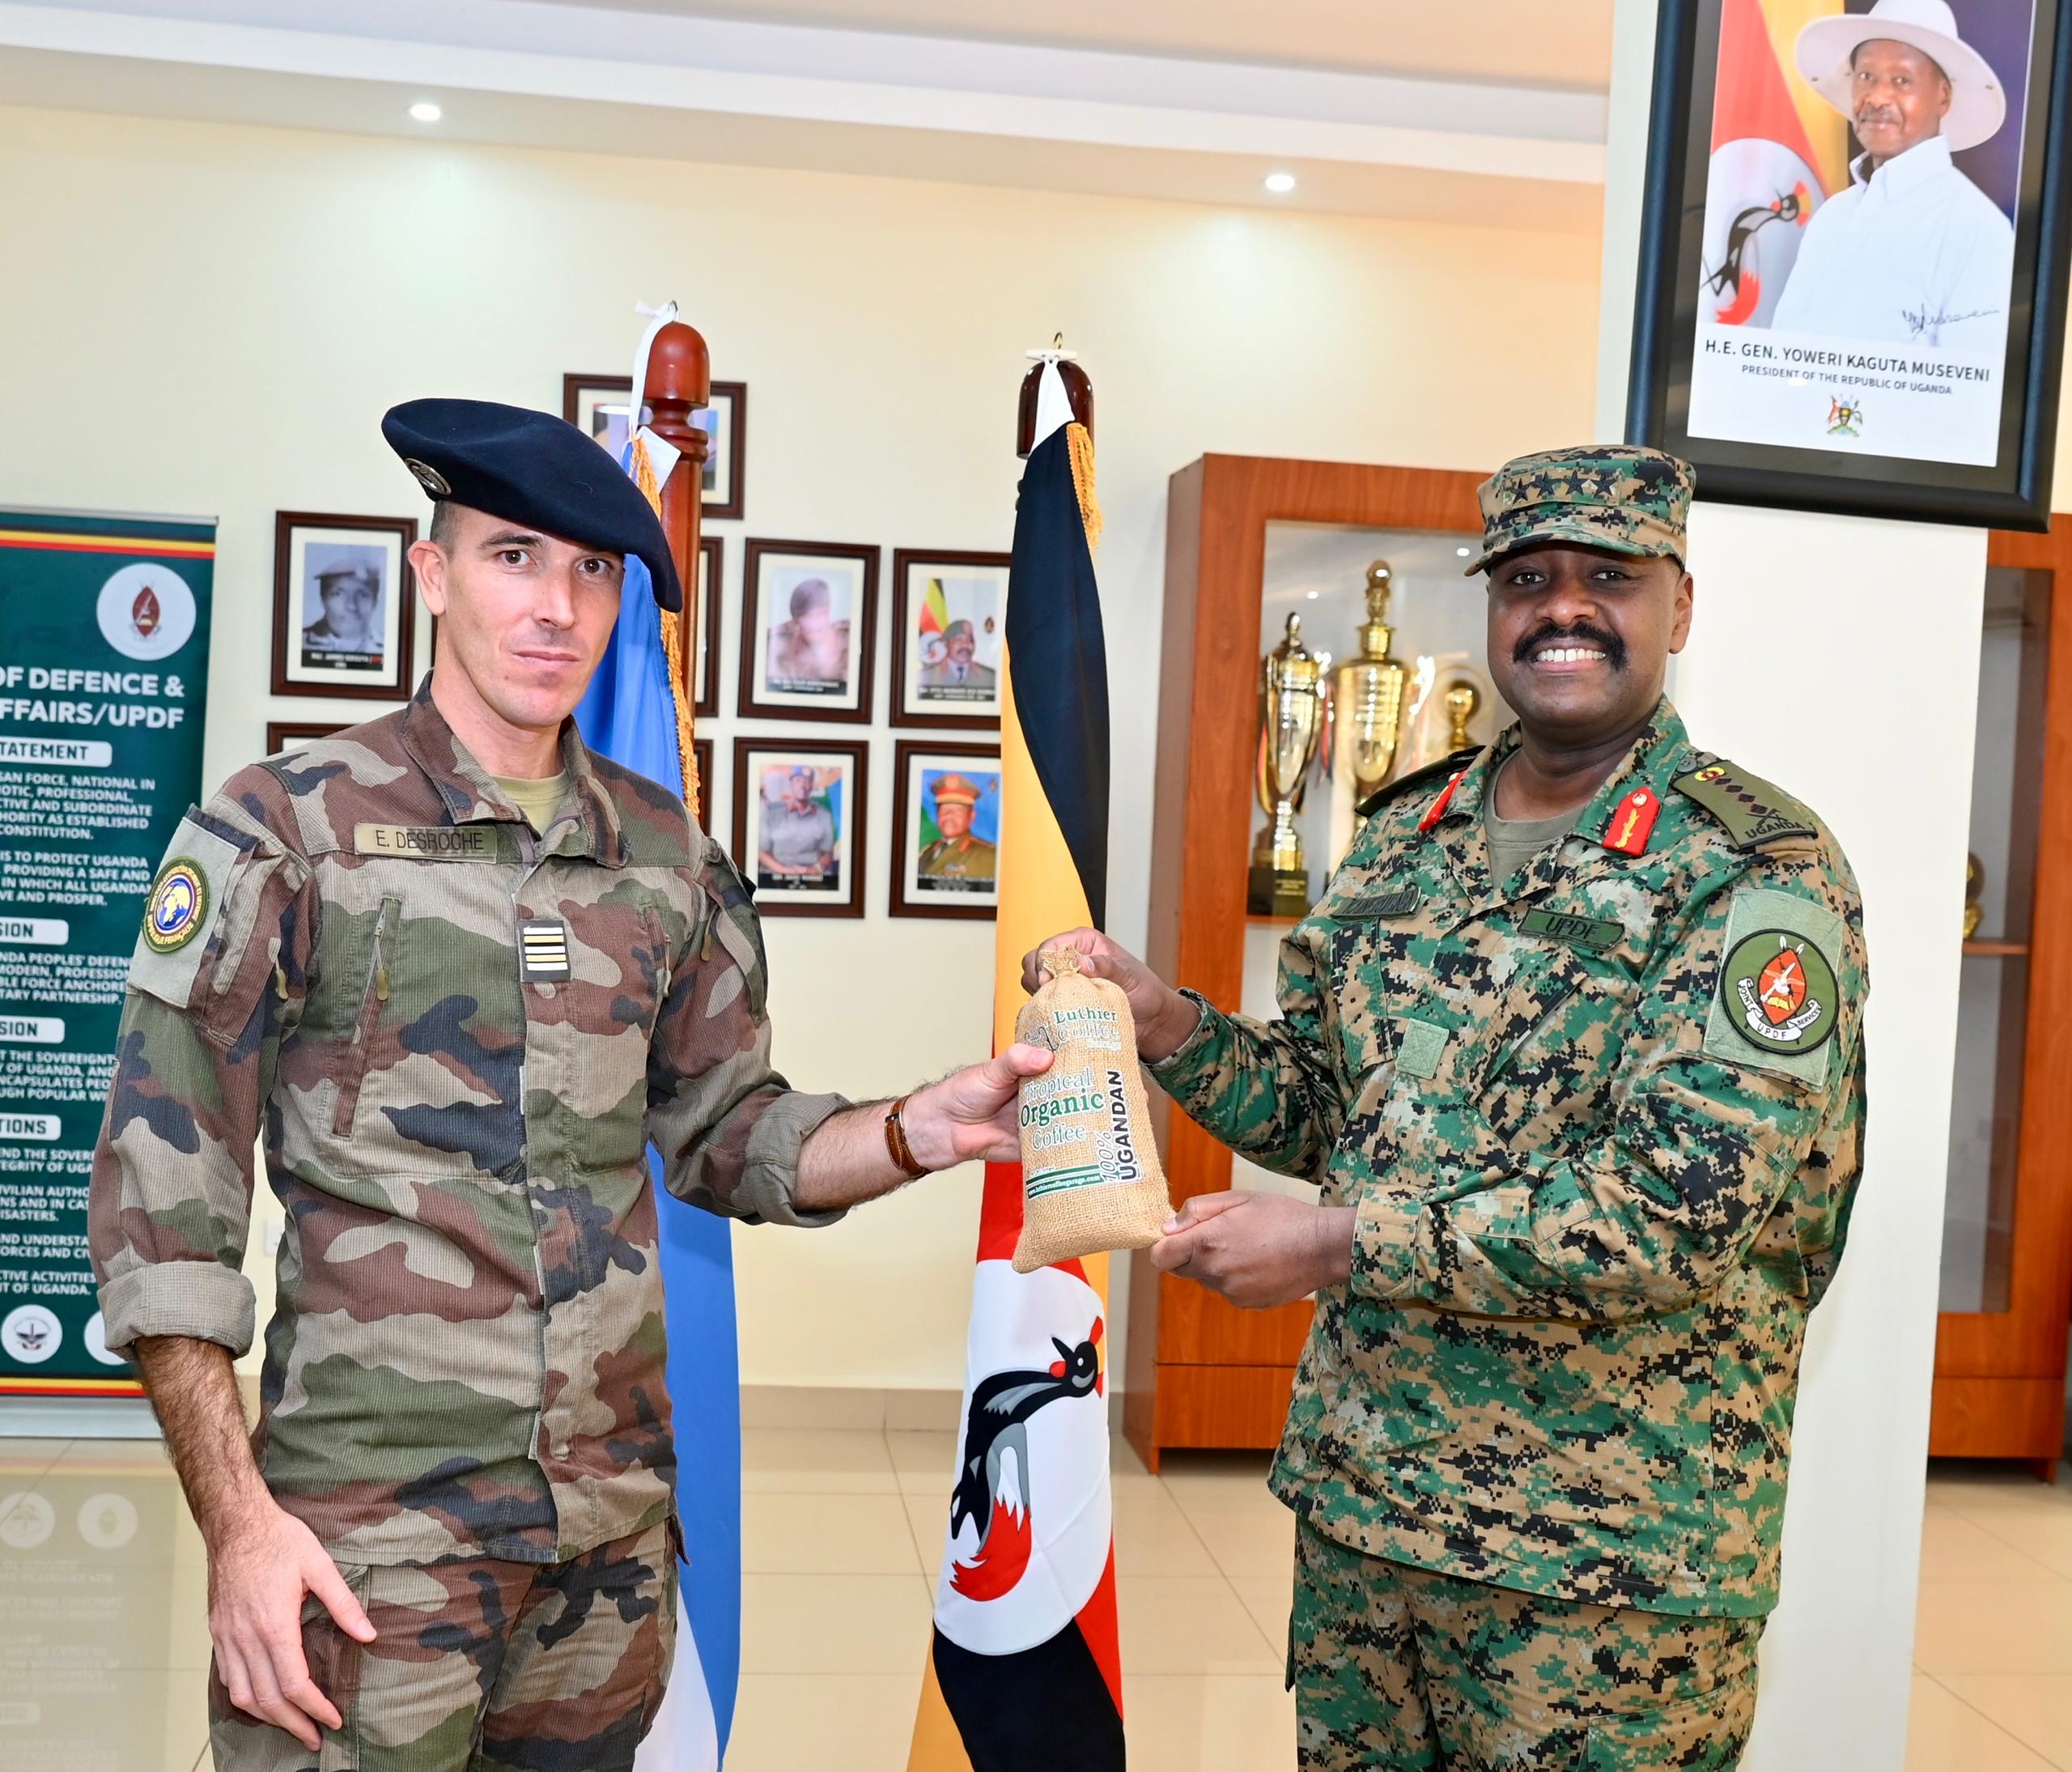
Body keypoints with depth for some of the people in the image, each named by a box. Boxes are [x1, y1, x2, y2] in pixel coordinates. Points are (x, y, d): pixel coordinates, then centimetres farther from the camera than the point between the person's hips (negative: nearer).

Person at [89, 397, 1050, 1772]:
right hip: (368, 1539, -4)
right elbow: (165, 1196, -7)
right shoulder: (284, 828, -6)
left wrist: (919, 1133, -5)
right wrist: (235, 1517, -12)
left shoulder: (667, 856, 7)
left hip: (615, 1520, 5)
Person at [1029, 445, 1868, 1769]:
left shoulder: (1758, 873, -13)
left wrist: (1336, 1241, -22)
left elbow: (1678, 1215, -22)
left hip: (1613, 1561, -5)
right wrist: (1167, 1022, -5)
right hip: (1358, 1501, 6)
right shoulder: (1407, 836, 6)